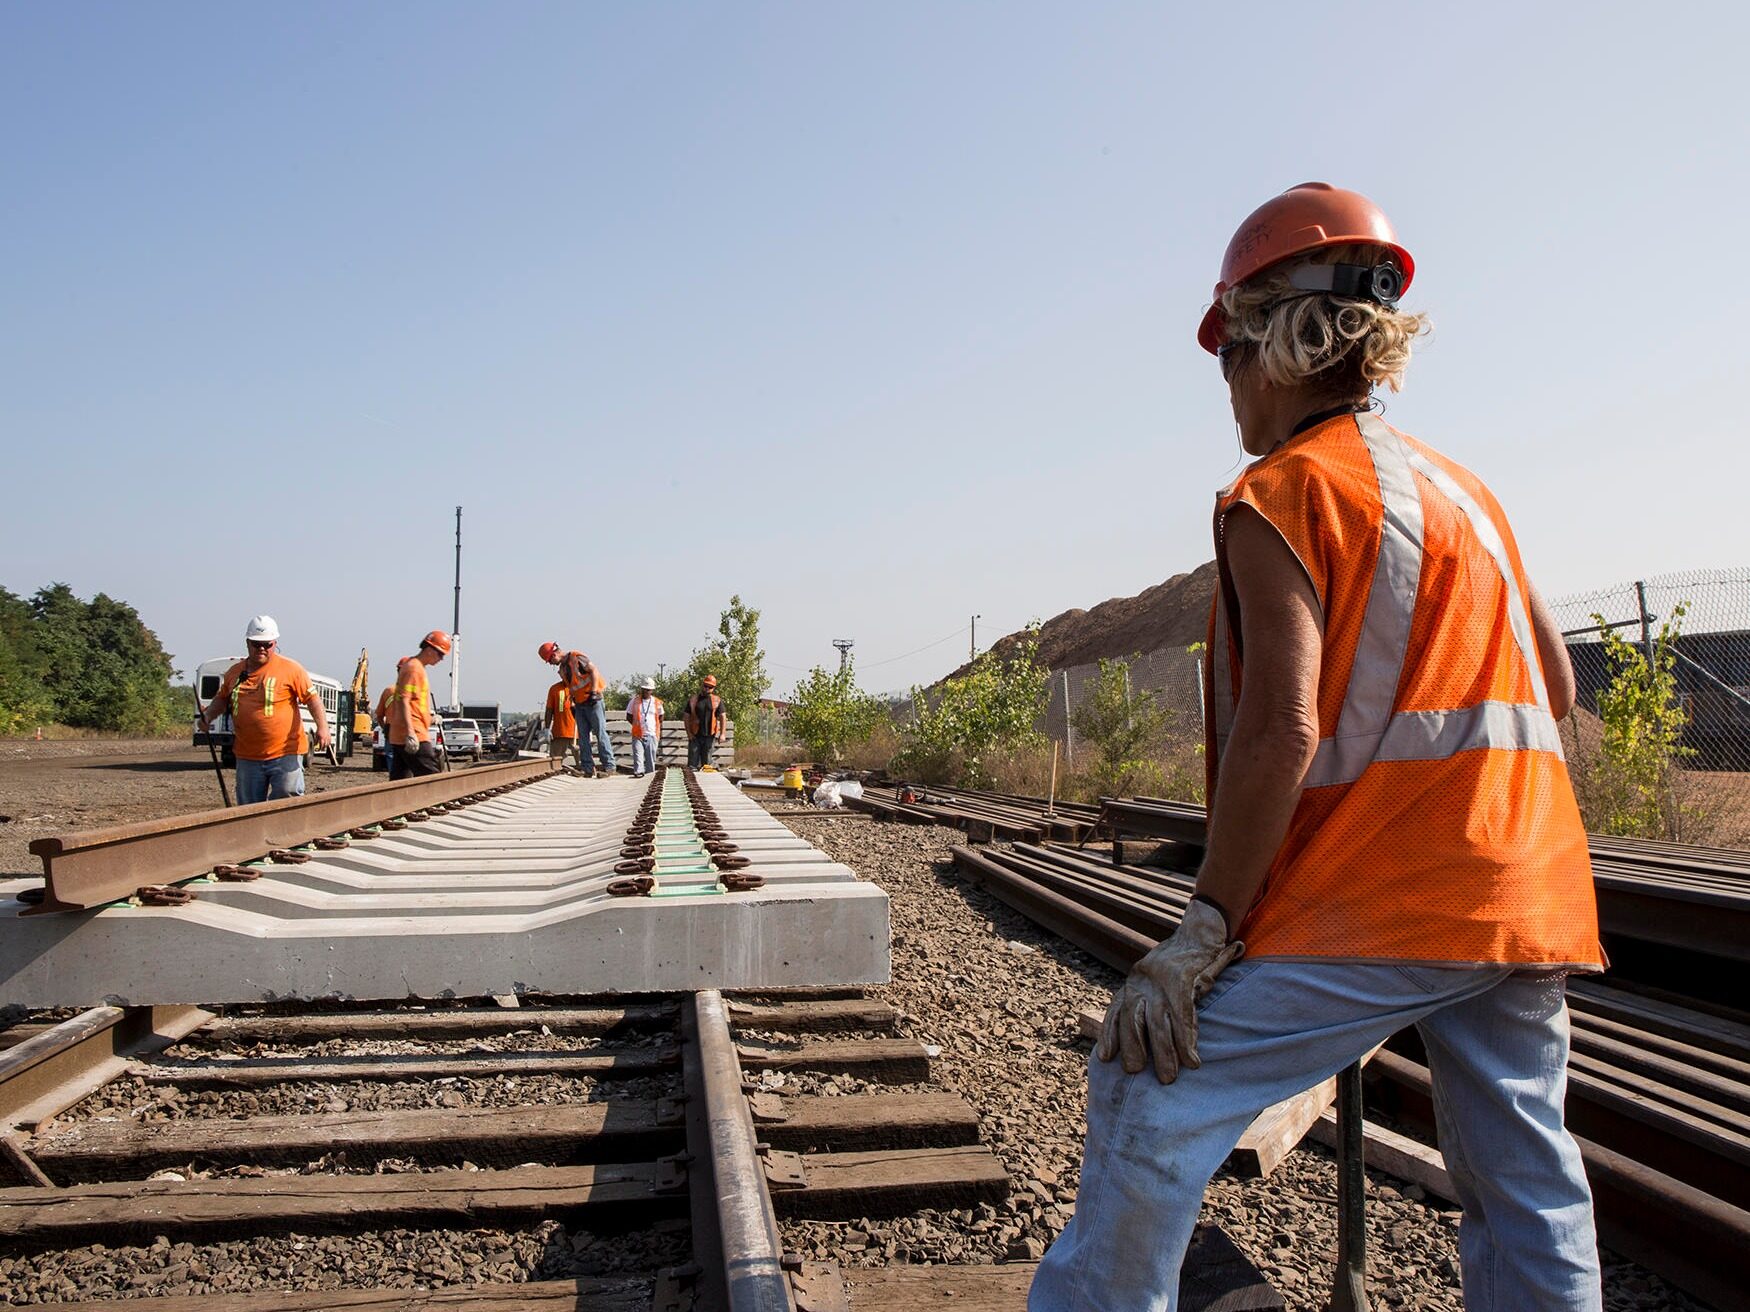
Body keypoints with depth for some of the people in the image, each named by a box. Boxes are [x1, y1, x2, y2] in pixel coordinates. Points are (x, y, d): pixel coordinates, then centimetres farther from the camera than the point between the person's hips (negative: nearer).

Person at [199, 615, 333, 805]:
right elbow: (221, 699, 26)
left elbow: (312, 697, -7)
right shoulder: (235, 672, 11)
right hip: (247, 758, 5)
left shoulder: (291, 669, -3)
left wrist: (322, 727, -19)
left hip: (285, 754, -5)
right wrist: (208, 716, 7)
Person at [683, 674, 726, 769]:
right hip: (695, 736, 0)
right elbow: (686, 717, 6)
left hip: (709, 736, 0)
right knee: (693, 762, -2)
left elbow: (722, 717, 2)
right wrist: (688, 733, -3)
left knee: (707, 762, 6)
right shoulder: (693, 700, 6)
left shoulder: (717, 701, 6)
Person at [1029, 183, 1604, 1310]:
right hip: (1532, 895, 9)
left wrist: (1207, 927, -15)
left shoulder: (1281, 494, -8)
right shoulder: (1467, 489, 16)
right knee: (1525, 1179, 16)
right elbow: (1554, 688, 19)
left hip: (1377, 901, -8)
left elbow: (1281, 729, -18)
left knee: (1152, 1097, -3)